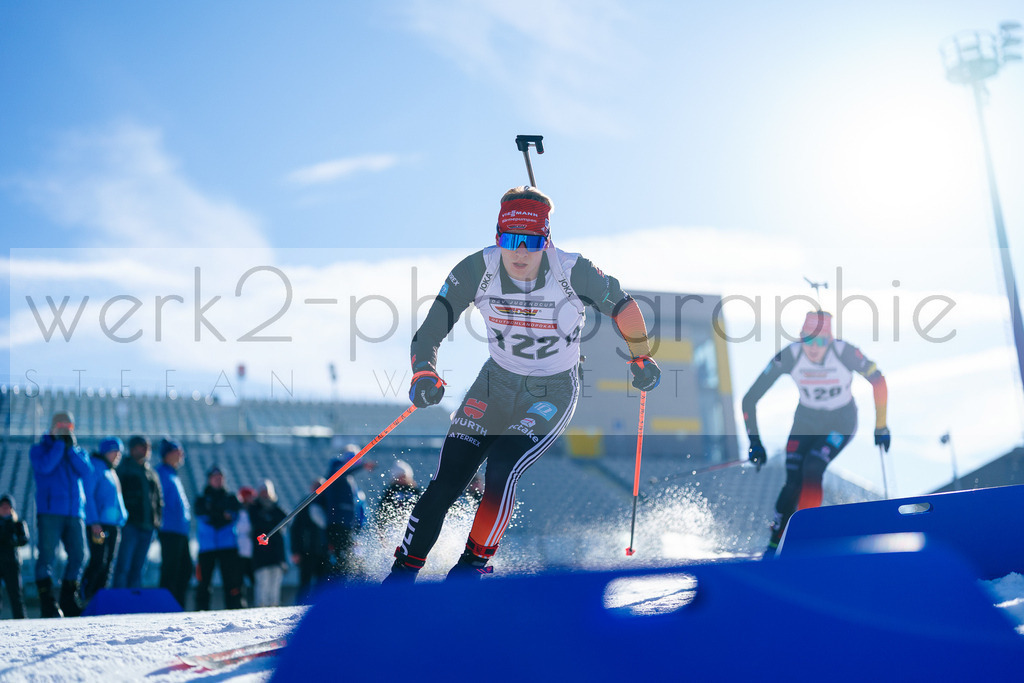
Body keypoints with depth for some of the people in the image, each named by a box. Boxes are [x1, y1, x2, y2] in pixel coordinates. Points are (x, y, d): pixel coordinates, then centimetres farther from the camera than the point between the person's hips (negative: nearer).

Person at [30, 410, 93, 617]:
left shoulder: (79, 451, 20)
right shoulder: (39, 449, 11)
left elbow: (87, 470, 0)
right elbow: (44, 466, -11)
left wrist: (71, 449, -5)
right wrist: (59, 444, -6)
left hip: (75, 513, 4)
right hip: (50, 512, -4)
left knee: (78, 555, -4)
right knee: (47, 555, -10)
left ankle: (69, 598, 5)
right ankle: (47, 600, -7)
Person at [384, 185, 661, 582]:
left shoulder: (575, 274, -23)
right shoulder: (477, 270, -18)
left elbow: (622, 306, -4)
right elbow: (432, 330, -16)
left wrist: (641, 359, 9)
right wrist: (424, 372, -36)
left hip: (552, 395, -2)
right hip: (496, 384, 3)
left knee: (502, 469, -25)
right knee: (446, 482, -7)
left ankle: (475, 564, -2)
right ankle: (402, 573, 10)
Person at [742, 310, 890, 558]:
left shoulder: (845, 352, -27)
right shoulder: (789, 356, -24)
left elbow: (877, 381, -10)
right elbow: (750, 399, -19)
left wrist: (881, 426, -8)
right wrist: (754, 442, -23)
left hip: (841, 423, -2)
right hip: (805, 422, 2)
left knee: (812, 471, -25)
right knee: (793, 482, -13)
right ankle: (774, 544, 4)